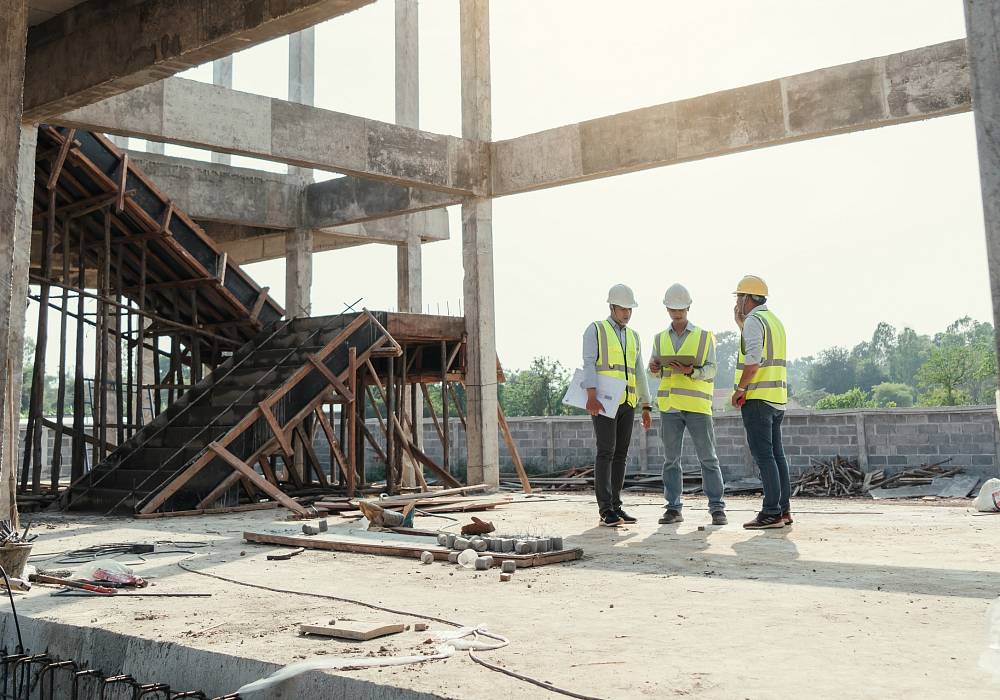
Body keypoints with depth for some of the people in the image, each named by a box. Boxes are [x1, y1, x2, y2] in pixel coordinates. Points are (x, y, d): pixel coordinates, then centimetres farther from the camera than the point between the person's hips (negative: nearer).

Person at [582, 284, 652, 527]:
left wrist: (646, 407, 12)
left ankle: (615, 507, 9)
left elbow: (639, 374, 18)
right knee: (606, 452, -12)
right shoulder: (595, 330, 1)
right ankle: (606, 510, -11)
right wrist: (592, 397, -24)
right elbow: (589, 364, -11)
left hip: (627, 403, 6)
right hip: (603, 402, -6)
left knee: (620, 454, 5)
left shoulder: (633, 336, 19)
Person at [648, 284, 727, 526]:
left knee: (708, 458, -2)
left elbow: (710, 370, -3)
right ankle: (673, 509, 10)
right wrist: (654, 367, -9)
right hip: (669, 405, 3)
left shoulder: (704, 337, 5)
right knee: (671, 459, 4)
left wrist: (690, 371, -23)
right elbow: (655, 368, 15)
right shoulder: (660, 338, 14)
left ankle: (717, 508, 3)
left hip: (697, 405, -3)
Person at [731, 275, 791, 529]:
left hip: (757, 397, -9)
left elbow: (753, 359, -20)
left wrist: (739, 389, -12)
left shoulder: (754, 320, -10)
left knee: (763, 455, -8)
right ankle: (783, 509, 13)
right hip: (777, 397, 9)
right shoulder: (774, 320, 19)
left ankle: (771, 513, -8)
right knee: (776, 453, 11)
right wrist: (741, 325, 25)